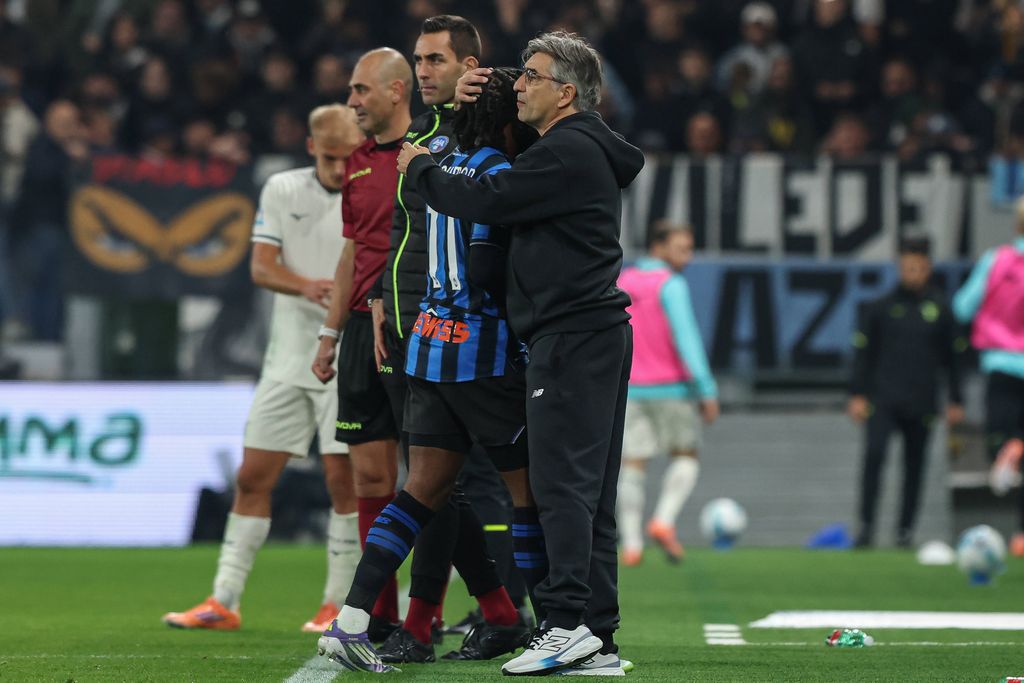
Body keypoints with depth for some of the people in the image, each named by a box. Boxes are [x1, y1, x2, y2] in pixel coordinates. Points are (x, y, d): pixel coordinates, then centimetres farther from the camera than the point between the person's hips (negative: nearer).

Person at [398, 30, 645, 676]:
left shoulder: (567, 153, -12)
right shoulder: (587, 150, 20)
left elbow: (483, 200, -16)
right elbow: (505, 180, 33)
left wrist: (420, 166, 2)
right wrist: (470, 105, 17)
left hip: (573, 335, -10)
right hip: (596, 332, 10)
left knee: (561, 482, -13)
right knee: (589, 490, 8)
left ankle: (567, 620, -17)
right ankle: (598, 636, 8)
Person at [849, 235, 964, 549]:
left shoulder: (940, 309, 6)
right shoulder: (881, 307, 3)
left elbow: (952, 357, 11)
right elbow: (863, 352, 6)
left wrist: (955, 401, 9)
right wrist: (858, 394, -1)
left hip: (922, 402, 2)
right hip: (884, 396, -1)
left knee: (914, 464, 4)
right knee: (874, 453, -17)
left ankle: (906, 528, 14)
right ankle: (866, 525, -13)